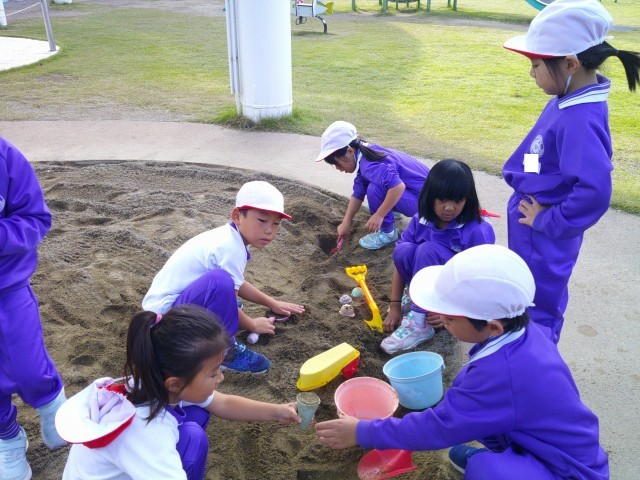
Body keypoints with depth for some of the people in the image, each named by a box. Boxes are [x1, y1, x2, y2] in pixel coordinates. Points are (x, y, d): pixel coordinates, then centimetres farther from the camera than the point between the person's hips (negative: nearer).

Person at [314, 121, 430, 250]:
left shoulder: (369, 165, -28)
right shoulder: (365, 157, 2)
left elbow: (398, 187, -40)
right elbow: (358, 193, 8)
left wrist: (379, 216, -29)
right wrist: (346, 222, 9)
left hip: (420, 199, -10)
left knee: (375, 190, -27)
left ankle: (388, 232, -7)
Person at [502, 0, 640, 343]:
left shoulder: (581, 120, -29)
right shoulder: (566, 101, -1)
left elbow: (594, 191, -37)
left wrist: (548, 222, -22)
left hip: (543, 236, -9)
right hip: (532, 229, 9)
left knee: (537, 311, 10)